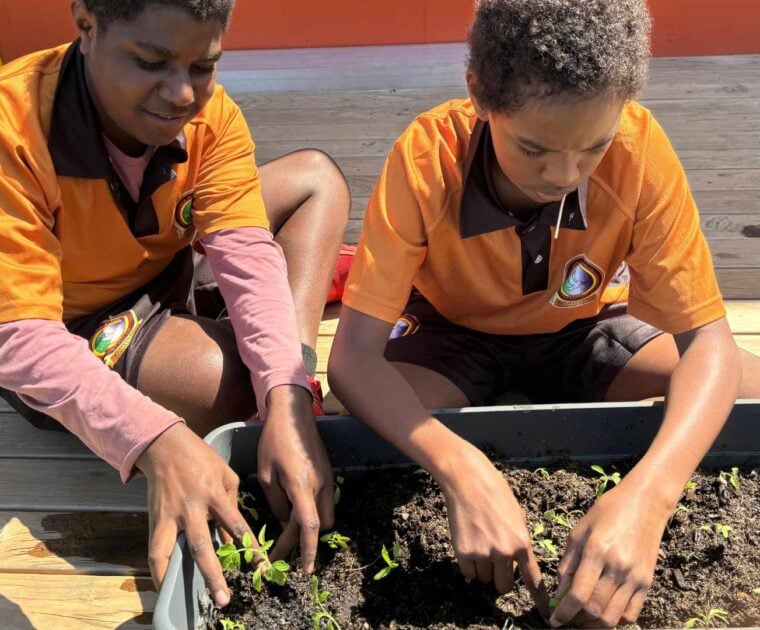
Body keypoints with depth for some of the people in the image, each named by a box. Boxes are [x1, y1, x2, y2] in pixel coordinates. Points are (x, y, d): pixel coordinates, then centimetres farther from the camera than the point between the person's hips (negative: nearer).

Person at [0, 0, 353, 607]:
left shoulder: (211, 113, -15)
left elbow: (247, 256, -26)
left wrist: (286, 397, -43)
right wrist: (156, 442, -52)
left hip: (167, 277, 6)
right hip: (69, 337, -6)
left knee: (315, 177, -2)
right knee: (226, 375, -36)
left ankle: (297, 388, -16)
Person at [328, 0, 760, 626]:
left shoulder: (640, 149, -28)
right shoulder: (426, 159, -31)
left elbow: (708, 341, -27)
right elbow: (353, 357, -32)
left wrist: (646, 493, -45)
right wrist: (463, 471, -49)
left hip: (582, 330, 2)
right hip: (454, 334, -2)